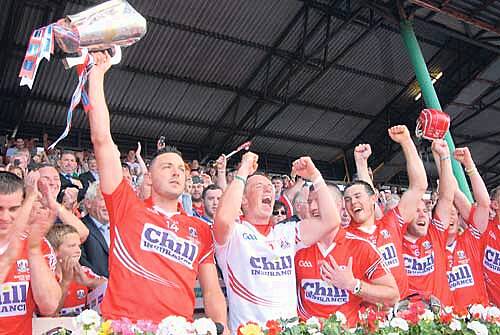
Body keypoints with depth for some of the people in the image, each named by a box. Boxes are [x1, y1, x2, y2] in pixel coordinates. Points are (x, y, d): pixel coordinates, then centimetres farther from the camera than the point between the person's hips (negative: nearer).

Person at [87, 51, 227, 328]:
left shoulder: (201, 229, 13)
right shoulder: (127, 207, 5)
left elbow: (212, 291, 14)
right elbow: (102, 140, 0)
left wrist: (222, 328, -1)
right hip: (122, 325, -1)